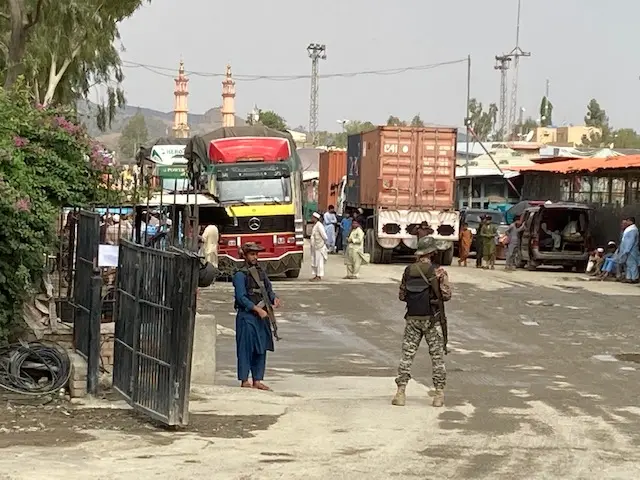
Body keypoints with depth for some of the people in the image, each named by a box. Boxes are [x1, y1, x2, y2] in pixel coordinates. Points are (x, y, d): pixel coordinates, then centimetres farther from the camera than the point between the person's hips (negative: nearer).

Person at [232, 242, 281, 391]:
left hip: (262, 316, 7)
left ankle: (257, 380, 15)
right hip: (246, 316, -7)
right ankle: (244, 381, 2)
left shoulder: (261, 272, 14)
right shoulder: (240, 275, -8)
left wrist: (274, 298, -7)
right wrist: (257, 309, -20)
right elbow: (241, 297, -14)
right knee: (246, 349, -3)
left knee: (261, 349, 9)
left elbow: (268, 290, 15)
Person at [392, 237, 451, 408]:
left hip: (412, 318, 3)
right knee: (437, 356, 6)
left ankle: (401, 392, 1)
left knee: (407, 355, 7)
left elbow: (401, 296, 7)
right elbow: (446, 295, -9)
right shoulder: (438, 271, -9)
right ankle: (439, 394, 6)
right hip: (431, 319, -3)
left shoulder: (408, 271, 2)